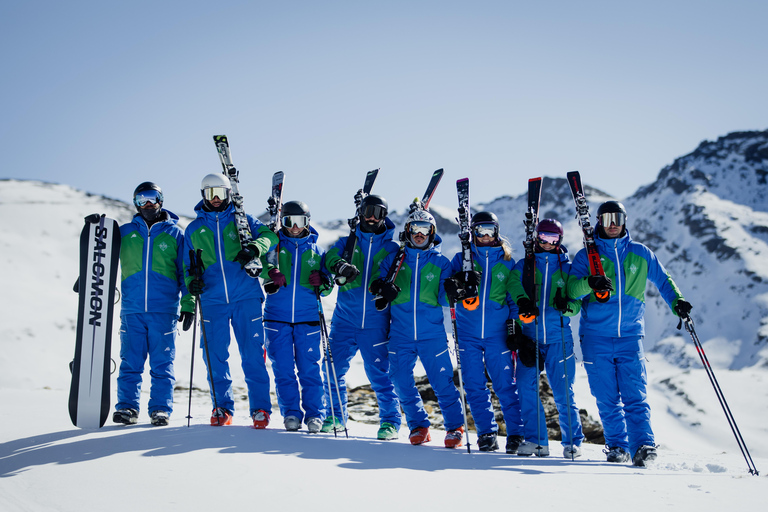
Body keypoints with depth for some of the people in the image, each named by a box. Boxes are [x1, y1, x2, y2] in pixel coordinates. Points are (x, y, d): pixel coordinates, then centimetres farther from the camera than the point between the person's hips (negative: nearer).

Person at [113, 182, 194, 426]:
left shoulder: (174, 233, 8)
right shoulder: (125, 232, 13)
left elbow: (186, 272, 8)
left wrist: (188, 305, 2)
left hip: (164, 311, -1)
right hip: (132, 310, 1)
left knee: (162, 364, 0)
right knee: (130, 363, 0)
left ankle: (161, 409, 4)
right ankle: (127, 407, 4)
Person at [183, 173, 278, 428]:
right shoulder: (193, 229, 15)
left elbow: (269, 235, -1)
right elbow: (188, 265, 19)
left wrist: (254, 247, -22)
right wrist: (191, 282, -3)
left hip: (246, 297, -2)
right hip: (212, 300, 2)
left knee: (253, 355, -4)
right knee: (215, 356, 2)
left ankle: (260, 408, 2)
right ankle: (222, 406, 15)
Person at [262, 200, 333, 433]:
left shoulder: (315, 250, 12)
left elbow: (327, 287, 14)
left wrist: (322, 282, -9)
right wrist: (271, 272, -30)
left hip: (307, 318, 0)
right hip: (277, 316, 0)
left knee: (310, 368, -1)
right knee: (283, 368, 1)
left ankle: (315, 414, 8)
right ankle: (291, 413, 11)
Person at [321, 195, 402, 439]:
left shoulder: (392, 248, 9)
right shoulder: (347, 242, 12)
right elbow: (331, 256, -5)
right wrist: (340, 266, -28)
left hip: (375, 321, -2)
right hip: (345, 318, 2)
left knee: (379, 373, -3)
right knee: (334, 369, 1)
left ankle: (390, 420, 11)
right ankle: (336, 414, 20)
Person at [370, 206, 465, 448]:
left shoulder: (440, 262, 6)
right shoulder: (393, 259, 8)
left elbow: (444, 298, 2)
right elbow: (378, 283, 10)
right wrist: (383, 291, -12)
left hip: (432, 334, -2)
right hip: (401, 334, 2)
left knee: (442, 382, -3)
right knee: (401, 382, -1)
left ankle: (455, 426, 11)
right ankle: (418, 425, 17)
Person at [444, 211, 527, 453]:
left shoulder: (506, 261, 8)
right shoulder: (462, 258, 8)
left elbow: (514, 297, 14)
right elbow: (449, 293, 6)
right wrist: (458, 285, -17)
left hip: (496, 333, -1)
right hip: (468, 333, 1)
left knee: (505, 384, -4)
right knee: (475, 385, 1)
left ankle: (517, 433, 4)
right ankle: (487, 433, 11)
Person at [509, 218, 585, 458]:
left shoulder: (567, 267, 9)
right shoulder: (523, 266, 10)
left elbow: (577, 302, 6)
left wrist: (567, 306, -17)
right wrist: (517, 333, 0)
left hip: (558, 338, -1)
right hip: (529, 336, 1)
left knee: (563, 393, -2)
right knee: (526, 387, -7)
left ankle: (572, 441, 12)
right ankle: (536, 440, 5)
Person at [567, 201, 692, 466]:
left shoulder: (640, 254, 11)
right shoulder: (587, 255, 5)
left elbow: (663, 280, 22)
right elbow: (572, 288, -6)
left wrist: (676, 301, 3)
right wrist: (590, 283, -28)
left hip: (630, 335, 1)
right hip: (596, 337, 0)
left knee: (635, 396, -8)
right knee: (607, 398, 1)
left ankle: (643, 445, -12)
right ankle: (617, 445, 11)